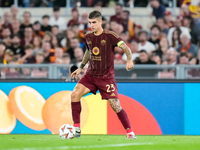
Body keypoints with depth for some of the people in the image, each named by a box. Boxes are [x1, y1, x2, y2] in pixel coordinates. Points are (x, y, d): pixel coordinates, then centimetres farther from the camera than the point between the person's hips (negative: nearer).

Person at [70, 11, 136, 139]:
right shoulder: (88, 37, 6)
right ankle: (76, 129, -5)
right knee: (75, 94, -13)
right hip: (91, 74, 5)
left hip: (106, 76, -5)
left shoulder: (109, 36, -12)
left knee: (115, 105, -10)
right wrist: (81, 67, 25)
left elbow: (125, 48, -18)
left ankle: (130, 132, 5)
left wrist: (129, 60, -34)